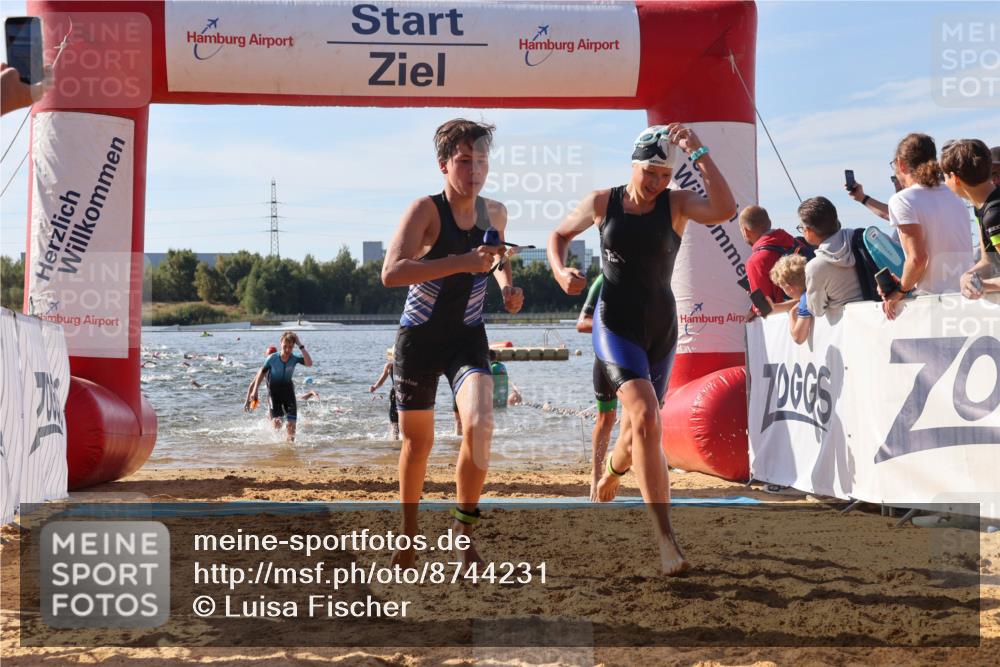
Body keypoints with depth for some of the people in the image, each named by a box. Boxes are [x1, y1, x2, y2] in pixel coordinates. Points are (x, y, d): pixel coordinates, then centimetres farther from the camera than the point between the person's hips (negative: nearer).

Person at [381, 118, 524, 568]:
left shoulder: (495, 213, 0)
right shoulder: (426, 210, -17)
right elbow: (391, 272, -32)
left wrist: (506, 284, 3)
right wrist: (462, 263, -37)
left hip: (468, 336, 3)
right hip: (419, 337, -2)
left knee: (480, 423, -22)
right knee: (417, 441, 9)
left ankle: (464, 531, -5)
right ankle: (409, 534, 33)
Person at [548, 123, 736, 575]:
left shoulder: (676, 204, -3)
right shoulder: (601, 203, 0)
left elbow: (725, 210, -24)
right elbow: (560, 235, 16)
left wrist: (698, 153, -27)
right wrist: (560, 270, -4)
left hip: (661, 329, 3)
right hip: (616, 325, -2)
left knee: (641, 427, 15)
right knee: (645, 417, -23)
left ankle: (610, 476, 54)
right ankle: (665, 540, -26)